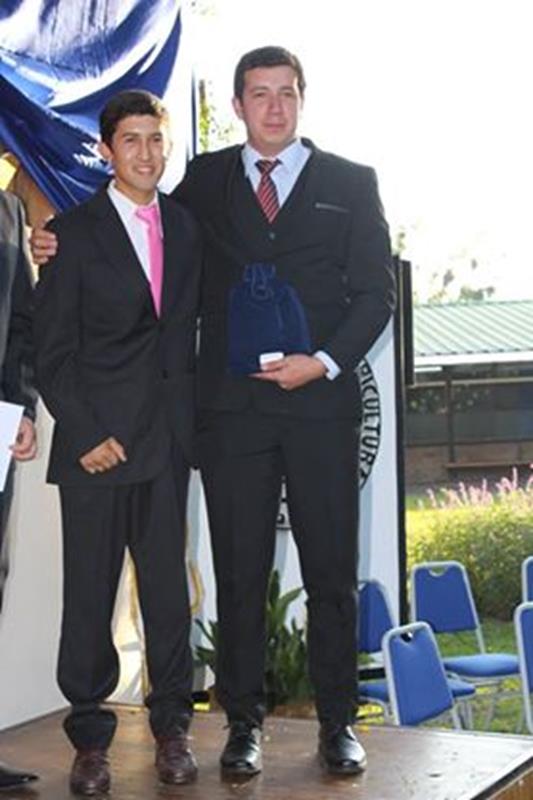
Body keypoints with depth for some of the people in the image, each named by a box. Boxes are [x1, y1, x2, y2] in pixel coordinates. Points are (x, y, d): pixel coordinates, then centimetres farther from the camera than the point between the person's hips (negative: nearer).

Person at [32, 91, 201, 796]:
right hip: (95, 440, -3)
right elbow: (51, 353, -2)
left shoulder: (187, 227, 12)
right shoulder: (73, 233, 0)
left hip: (168, 439, 3)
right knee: (89, 593, 2)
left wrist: (188, 417, 5)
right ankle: (90, 739, 14)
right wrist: (86, 435, -10)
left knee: (168, 585, 7)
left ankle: (171, 726, 19)